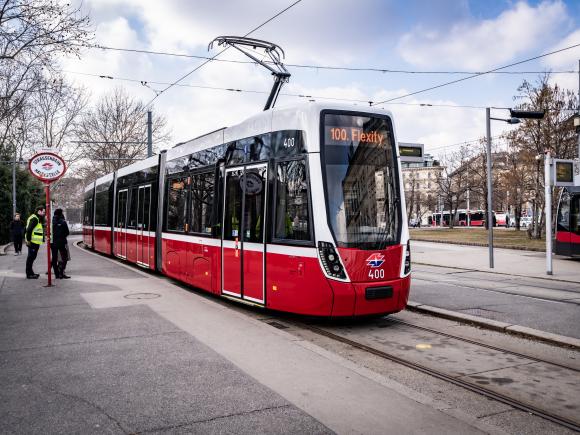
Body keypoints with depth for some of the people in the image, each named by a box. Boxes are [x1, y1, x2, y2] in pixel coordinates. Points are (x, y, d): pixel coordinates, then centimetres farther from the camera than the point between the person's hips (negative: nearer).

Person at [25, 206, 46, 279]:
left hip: (34, 242, 11)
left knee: (32, 257, 16)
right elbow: (29, 230, -22)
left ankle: (30, 272, 25)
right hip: (33, 242, -11)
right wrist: (28, 240, -22)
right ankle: (29, 274, -2)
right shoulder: (34, 219, -14)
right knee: (31, 257, -6)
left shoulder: (36, 218, 18)